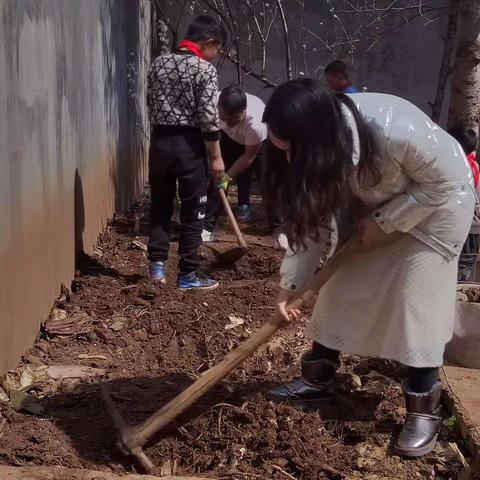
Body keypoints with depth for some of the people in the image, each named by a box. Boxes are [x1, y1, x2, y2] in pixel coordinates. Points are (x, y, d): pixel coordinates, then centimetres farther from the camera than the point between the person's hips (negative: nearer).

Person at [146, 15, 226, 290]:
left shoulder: (159, 63, 8)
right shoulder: (205, 69, -10)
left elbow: (151, 104, 14)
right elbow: (209, 117, -14)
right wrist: (216, 156, -7)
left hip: (159, 141, 5)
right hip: (189, 144, -5)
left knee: (160, 206, 16)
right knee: (193, 212, 5)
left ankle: (157, 264, 12)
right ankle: (187, 275, 10)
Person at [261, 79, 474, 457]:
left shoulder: (397, 130, -42)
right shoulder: (322, 150, -23)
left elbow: (447, 181, -26)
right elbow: (312, 217, -13)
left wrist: (384, 223, -24)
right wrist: (291, 285, -16)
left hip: (437, 203, -6)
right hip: (374, 204, 6)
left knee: (416, 303, -10)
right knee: (342, 288, 5)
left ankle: (424, 411, 3)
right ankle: (318, 380, 20)